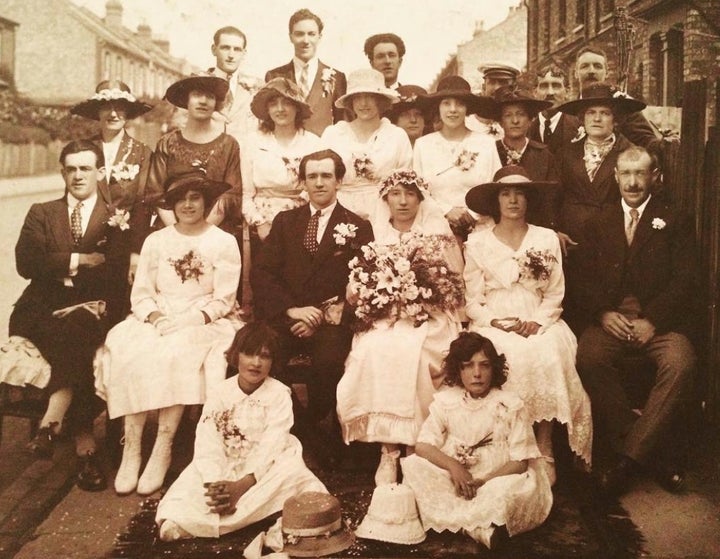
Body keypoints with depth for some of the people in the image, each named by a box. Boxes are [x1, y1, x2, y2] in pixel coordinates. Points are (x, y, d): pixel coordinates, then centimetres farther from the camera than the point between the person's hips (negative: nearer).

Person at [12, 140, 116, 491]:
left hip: (92, 314, 0)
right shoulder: (42, 214, 16)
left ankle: (53, 419, -35)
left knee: (77, 330, -35)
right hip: (43, 314, 1)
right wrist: (77, 260, -11)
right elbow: (26, 263, -2)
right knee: (75, 345, -32)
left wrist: (102, 305, -18)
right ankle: (83, 439, -33)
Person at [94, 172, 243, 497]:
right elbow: (141, 293, 9)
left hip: (205, 323, -3)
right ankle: (131, 448, -25)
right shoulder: (155, 241, 13)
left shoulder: (224, 242, 3)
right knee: (129, 352, -27)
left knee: (175, 354, -33)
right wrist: (154, 315, -12)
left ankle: (163, 449, -27)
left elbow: (223, 301, -2)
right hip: (156, 320, 3)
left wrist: (190, 319, -17)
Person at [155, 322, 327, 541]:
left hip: (265, 468, -1)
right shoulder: (219, 394, -2)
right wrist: (215, 484, -31)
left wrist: (242, 485, -29)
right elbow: (208, 446, -13)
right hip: (224, 467, 1)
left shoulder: (279, 394, -7)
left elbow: (270, 447, -16)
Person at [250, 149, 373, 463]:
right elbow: (260, 272, 6)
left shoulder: (357, 228, 11)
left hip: (331, 321, -2)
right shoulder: (285, 221, 17)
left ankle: (309, 428, -5)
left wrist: (326, 316, -14)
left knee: (328, 360, -33)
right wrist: (291, 309, -11)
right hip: (285, 316, 2)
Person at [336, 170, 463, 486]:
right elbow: (356, 290, 10)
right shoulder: (375, 237, 12)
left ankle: (414, 447, -18)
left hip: (428, 319, -1)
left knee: (410, 352, -32)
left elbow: (457, 286, 5)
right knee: (376, 351, -30)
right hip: (384, 320, 2)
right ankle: (388, 448, -20)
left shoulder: (439, 234, 8)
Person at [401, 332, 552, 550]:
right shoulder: (445, 401, 1)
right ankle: (480, 528, -28)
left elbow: (520, 461, -10)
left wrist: (483, 481, -21)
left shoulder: (510, 405, -6)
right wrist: (453, 466, -23)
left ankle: (455, 521, -21)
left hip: (496, 481, -3)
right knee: (413, 466, -23)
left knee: (513, 487, -36)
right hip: (454, 482, 4)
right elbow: (422, 446, -7)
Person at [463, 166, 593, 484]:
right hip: (493, 326, -1)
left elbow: (554, 295, 8)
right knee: (504, 358, -33)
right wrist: (496, 322, -13)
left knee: (547, 356, -32)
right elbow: (473, 302, 5)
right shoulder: (477, 243, 9)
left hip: (539, 324, 1)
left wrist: (537, 322, -10)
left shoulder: (547, 239, 12)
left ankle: (544, 454, -22)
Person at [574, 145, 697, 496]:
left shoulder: (675, 222, 11)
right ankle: (656, 453, -20)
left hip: (659, 320, -1)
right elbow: (585, 280, 10)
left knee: (680, 364, -32)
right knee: (587, 357, -30)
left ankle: (630, 455, -22)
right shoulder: (598, 224, 19)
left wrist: (652, 320, -14)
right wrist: (603, 313, -10)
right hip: (610, 319, 2)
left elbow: (685, 280, 1)